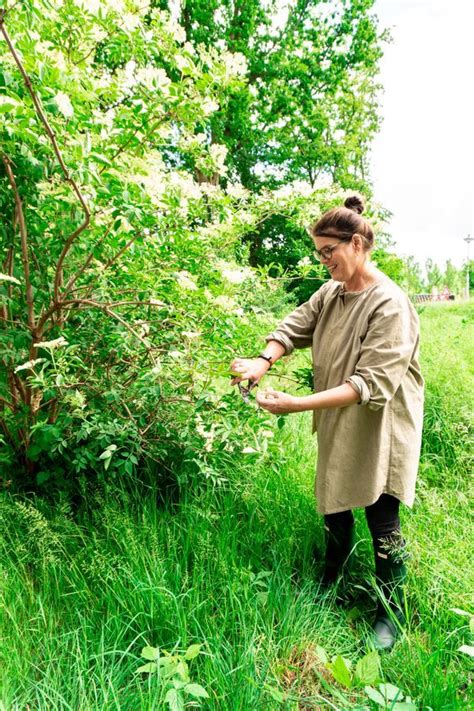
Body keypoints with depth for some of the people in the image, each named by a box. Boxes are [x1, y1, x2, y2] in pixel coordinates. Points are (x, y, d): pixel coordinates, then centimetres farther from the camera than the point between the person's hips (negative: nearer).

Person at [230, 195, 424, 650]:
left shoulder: (389, 305, -22)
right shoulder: (330, 293, 1)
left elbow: (371, 384, -28)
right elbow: (294, 326, -1)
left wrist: (297, 405, -36)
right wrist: (264, 361, -23)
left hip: (377, 429, -6)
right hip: (336, 426, 7)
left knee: (381, 521, 7)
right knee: (333, 505, 19)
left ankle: (392, 610, 31)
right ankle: (332, 579, 46)